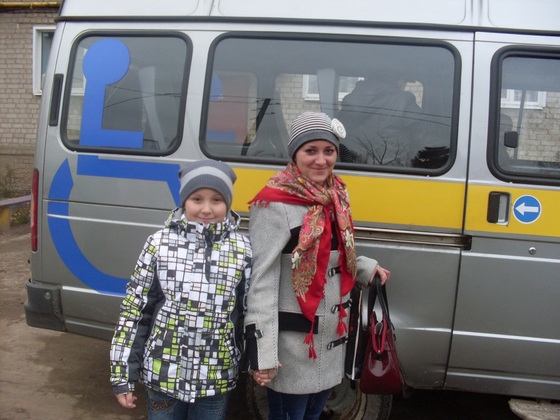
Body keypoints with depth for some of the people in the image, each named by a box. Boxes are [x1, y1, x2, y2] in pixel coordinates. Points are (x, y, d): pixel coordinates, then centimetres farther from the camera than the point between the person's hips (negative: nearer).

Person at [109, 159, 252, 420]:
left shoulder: (241, 250, -4)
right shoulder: (160, 243, -6)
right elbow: (133, 309, -2)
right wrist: (121, 374, -1)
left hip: (215, 380, 1)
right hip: (162, 375, 0)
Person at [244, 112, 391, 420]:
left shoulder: (335, 195, 5)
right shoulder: (275, 204, -19)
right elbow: (261, 282, -21)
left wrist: (368, 269, 8)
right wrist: (261, 354, -22)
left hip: (332, 336, 7)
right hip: (292, 341, -7)